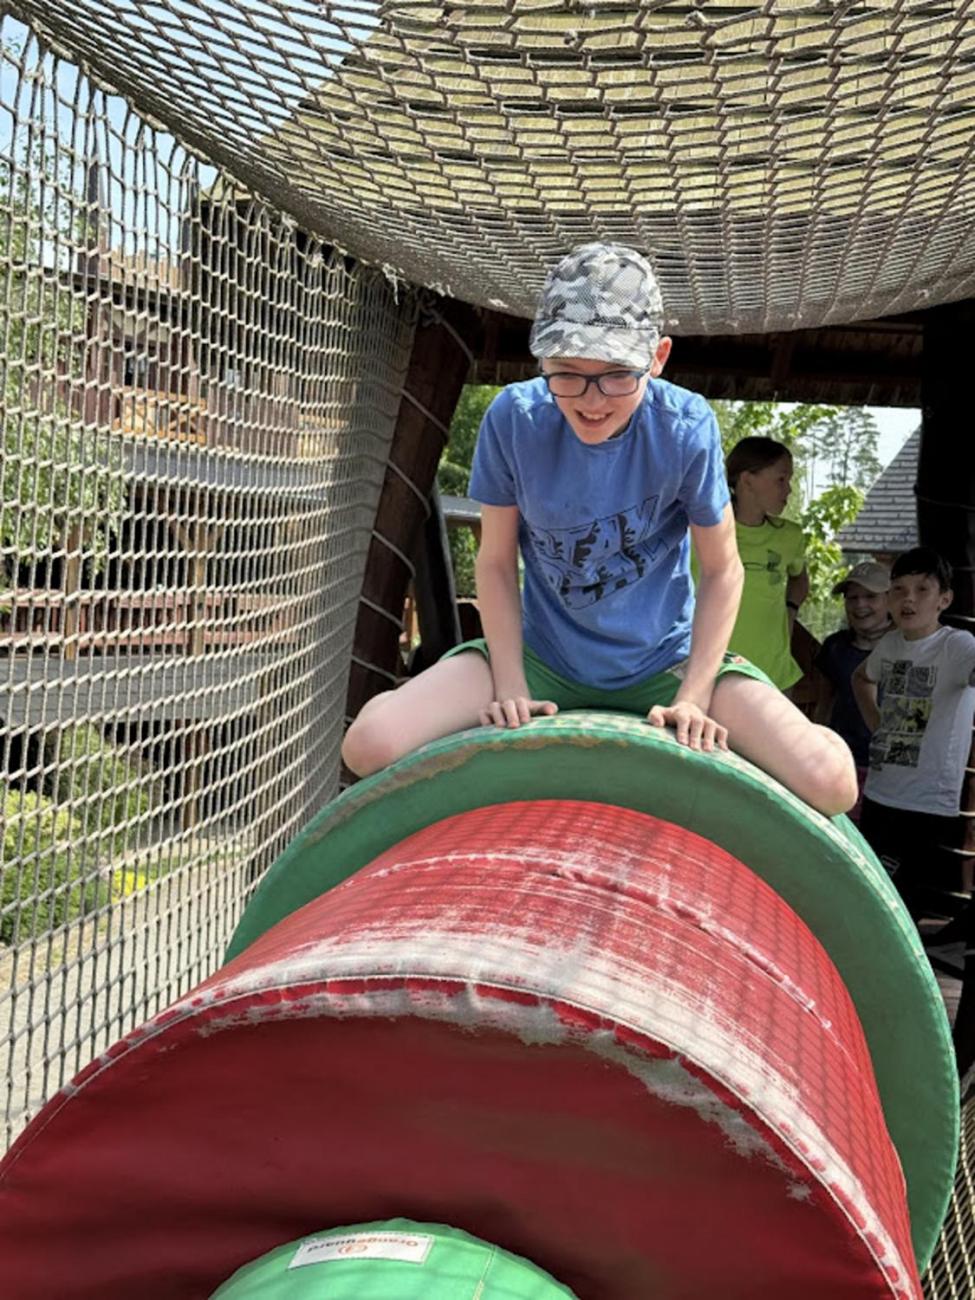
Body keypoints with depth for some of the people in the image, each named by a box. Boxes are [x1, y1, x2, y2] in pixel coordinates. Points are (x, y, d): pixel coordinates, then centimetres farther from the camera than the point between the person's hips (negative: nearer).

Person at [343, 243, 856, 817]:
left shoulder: (687, 428, -18)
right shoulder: (513, 419, -16)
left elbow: (722, 569, -6)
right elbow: (497, 561, -4)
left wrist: (692, 699, -15)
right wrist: (511, 688, -13)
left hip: (665, 660, -1)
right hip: (542, 656, 1)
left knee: (829, 782, -22)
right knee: (371, 745, -21)